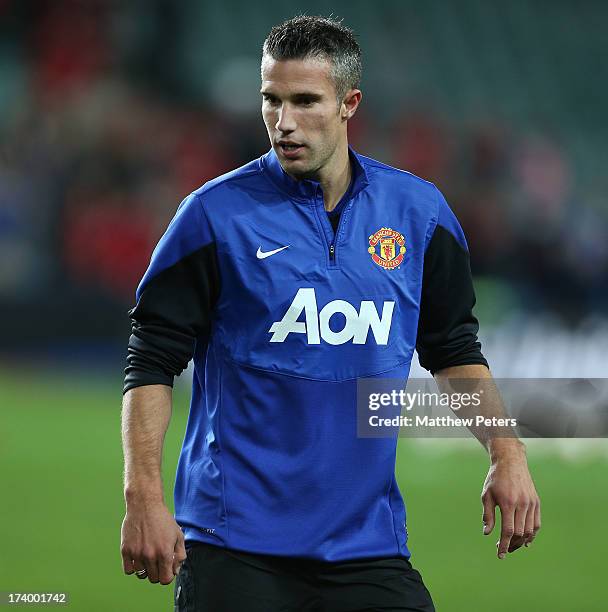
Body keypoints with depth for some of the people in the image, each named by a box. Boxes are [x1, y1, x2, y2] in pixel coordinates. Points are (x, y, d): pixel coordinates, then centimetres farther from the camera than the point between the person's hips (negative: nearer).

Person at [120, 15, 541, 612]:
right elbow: (152, 362, -3)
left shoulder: (418, 210, 6)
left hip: (368, 539, 3)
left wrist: (506, 456, 4)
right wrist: (143, 500, -12)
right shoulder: (215, 214, -4)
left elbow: (455, 349, 17)